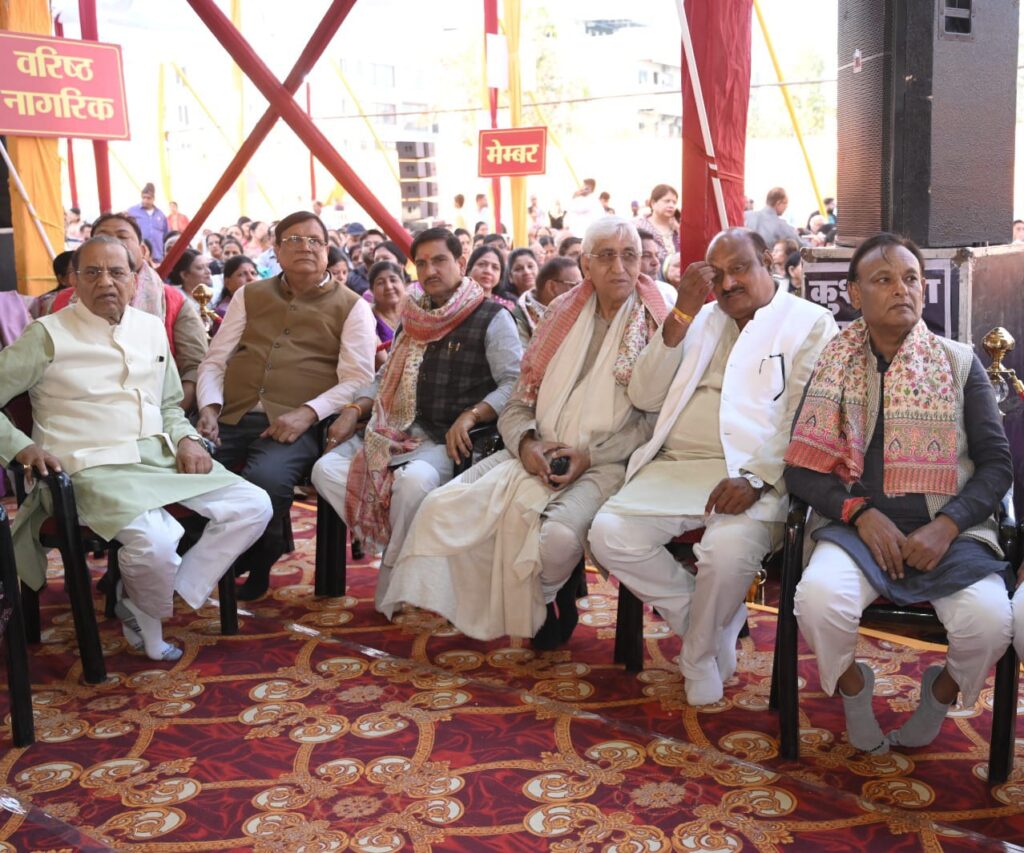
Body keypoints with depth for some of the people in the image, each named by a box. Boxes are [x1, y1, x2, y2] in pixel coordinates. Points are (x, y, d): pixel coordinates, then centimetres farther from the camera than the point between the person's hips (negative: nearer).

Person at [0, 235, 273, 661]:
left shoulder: (152, 328, 17)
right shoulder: (48, 335, 0)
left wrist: (186, 439, 4)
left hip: (165, 458, 6)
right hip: (97, 467, -6)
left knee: (253, 506, -11)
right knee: (155, 543, -34)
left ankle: (144, 603, -5)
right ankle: (145, 613, 4)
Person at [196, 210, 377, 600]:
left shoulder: (350, 307, 9)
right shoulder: (250, 295, 20)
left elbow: (358, 380, -1)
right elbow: (214, 361, 17)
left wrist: (307, 413, -16)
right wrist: (209, 406, -3)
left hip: (296, 425, -3)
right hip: (231, 417, 4)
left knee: (266, 479, -35)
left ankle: (257, 562, -2)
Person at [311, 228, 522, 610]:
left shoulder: (492, 318, 1)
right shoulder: (414, 320, 21)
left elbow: (516, 383, -9)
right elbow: (385, 379, 24)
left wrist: (470, 416, -23)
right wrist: (354, 411, 6)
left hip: (450, 442, -6)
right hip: (400, 434, 6)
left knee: (413, 479, -37)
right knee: (326, 469, -16)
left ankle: (390, 592, -15)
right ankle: (397, 548, -12)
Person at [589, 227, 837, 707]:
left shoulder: (810, 324, 6)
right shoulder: (701, 320, 23)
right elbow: (645, 397, 12)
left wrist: (755, 479, -22)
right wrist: (681, 314, 4)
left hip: (756, 475, -5)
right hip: (675, 468, 5)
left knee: (728, 549, -34)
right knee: (609, 533, -19)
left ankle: (700, 654, -3)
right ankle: (712, 622, 3)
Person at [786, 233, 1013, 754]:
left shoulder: (960, 363, 10)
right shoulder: (833, 366, 9)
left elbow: (996, 463, 6)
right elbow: (802, 469, 4)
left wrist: (947, 526, -11)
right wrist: (861, 513, -13)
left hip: (947, 528, 1)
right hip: (858, 522, 0)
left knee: (988, 622, -28)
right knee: (818, 598, -32)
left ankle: (943, 691, 9)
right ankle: (852, 690, 3)